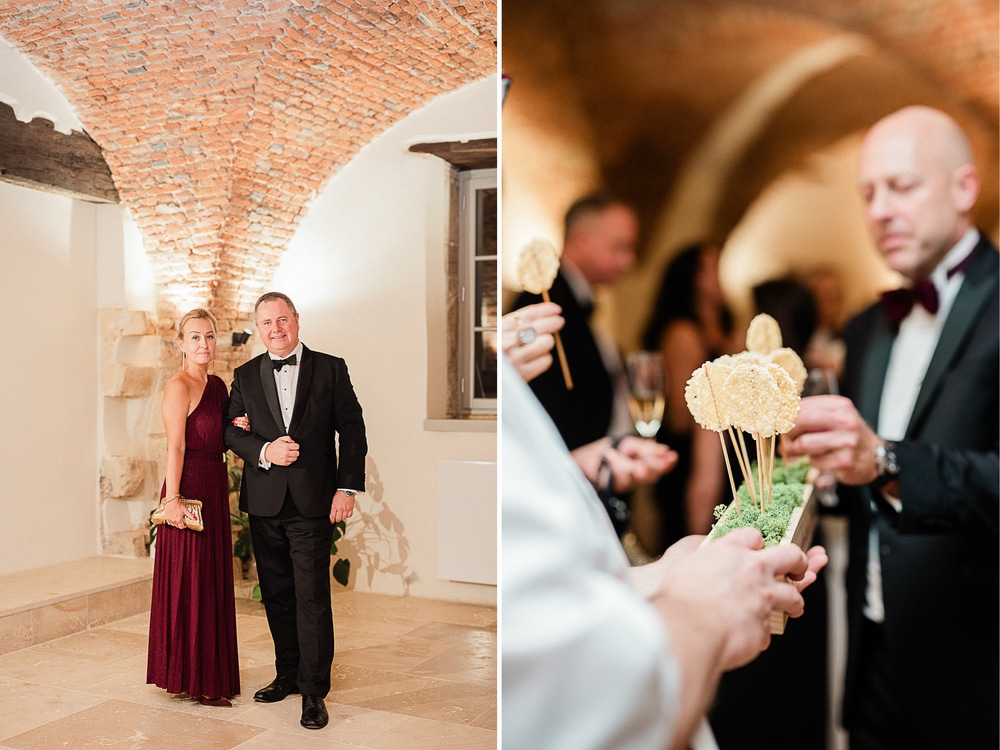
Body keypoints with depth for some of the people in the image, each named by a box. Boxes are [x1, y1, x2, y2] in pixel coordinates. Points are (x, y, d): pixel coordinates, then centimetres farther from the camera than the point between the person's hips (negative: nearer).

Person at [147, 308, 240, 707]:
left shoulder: (217, 385, 13)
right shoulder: (178, 387, -11)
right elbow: (176, 447, -17)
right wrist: (173, 499, -22)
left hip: (215, 491, 8)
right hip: (189, 489, -8)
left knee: (213, 581, 14)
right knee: (189, 583, 0)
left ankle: (210, 672, 26)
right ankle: (192, 679, 11)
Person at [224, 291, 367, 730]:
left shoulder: (330, 369, 2)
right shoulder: (245, 376, 10)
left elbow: (351, 429, -1)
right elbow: (231, 431, 6)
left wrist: (348, 486, -8)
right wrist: (264, 452, -13)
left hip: (313, 501, -3)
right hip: (264, 502, 4)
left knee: (312, 597, -4)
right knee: (276, 596, 13)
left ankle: (314, 691, 5)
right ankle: (288, 675, 28)